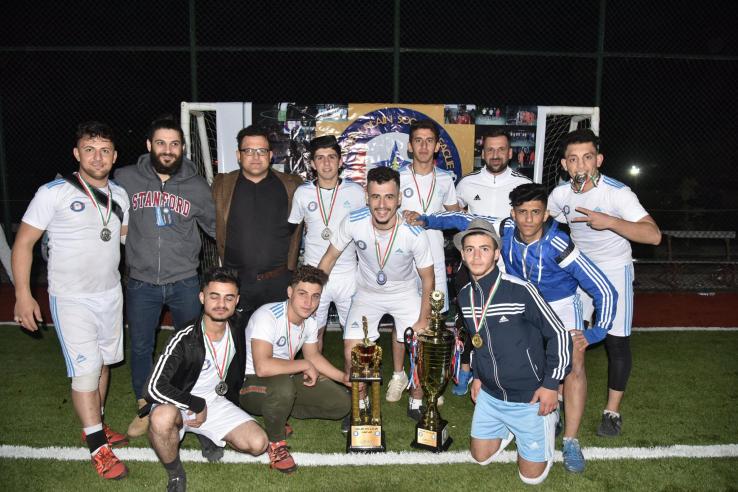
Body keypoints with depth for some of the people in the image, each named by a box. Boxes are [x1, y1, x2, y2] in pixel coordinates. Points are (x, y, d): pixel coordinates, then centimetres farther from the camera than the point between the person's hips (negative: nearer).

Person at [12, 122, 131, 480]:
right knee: (85, 371, -6)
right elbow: (23, 243, -8)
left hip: (111, 294, 6)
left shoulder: (119, 195, 5)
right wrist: (22, 295, -13)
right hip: (72, 299, -5)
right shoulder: (54, 193, -11)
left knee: (103, 363, 15)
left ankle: (95, 426, 33)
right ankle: (97, 446, 7)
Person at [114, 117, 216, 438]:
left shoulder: (196, 186, -2)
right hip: (141, 283, 0)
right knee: (140, 348, 12)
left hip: (185, 282, 0)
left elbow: (216, 226, 9)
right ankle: (144, 409, 33)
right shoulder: (125, 179, -3)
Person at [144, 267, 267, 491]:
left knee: (257, 443, -14)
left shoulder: (237, 326, -7)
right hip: (179, 403, -5)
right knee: (163, 418, -41)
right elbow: (155, 387, -28)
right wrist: (197, 406, -20)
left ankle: (208, 434, 16)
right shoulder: (185, 339, -25)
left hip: (215, 401, 5)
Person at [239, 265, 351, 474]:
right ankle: (275, 442, -12)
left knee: (342, 403, -3)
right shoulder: (268, 316, -28)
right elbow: (262, 367, -39)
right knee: (282, 385, -41)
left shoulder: (310, 322, -2)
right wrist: (304, 365, -27)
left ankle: (277, 414, 8)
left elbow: (313, 355, 15)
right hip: (250, 385, -7)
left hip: (286, 380, 8)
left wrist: (344, 378, 5)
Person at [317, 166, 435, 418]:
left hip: (405, 292, -1)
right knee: (351, 348, -13)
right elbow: (330, 257, -8)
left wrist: (423, 321, -15)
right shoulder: (353, 222, -25)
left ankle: (416, 403, 17)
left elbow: (427, 278, -13)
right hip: (367, 293, 1)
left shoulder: (414, 234, -27)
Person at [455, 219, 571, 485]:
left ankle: (549, 415, 29)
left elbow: (558, 334, -15)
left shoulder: (520, 290, -23)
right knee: (481, 456, 16)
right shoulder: (465, 295, -3)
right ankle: (509, 426, 39)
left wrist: (551, 384, -14)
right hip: (490, 395, 5)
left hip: (529, 397, -5)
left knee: (531, 475, 8)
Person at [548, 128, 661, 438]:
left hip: (614, 271, -4)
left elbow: (654, 235, -32)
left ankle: (612, 411, 15)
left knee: (616, 341, -1)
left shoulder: (617, 193, -24)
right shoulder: (560, 194, -8)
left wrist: (609, 222, -41)